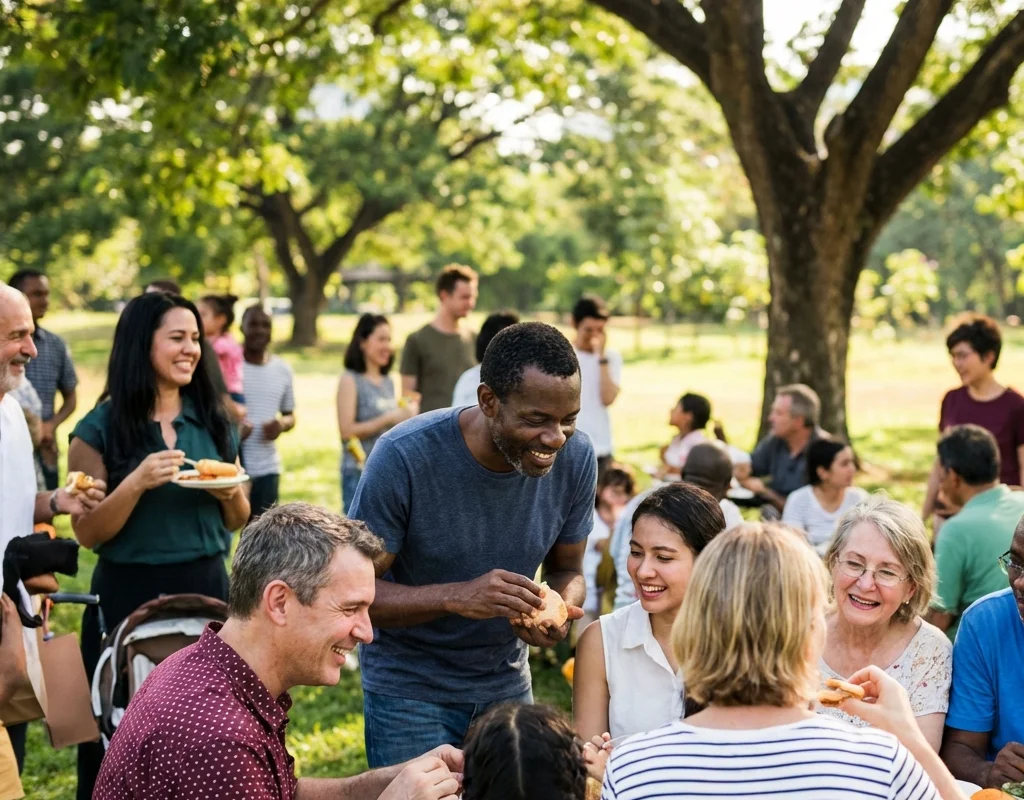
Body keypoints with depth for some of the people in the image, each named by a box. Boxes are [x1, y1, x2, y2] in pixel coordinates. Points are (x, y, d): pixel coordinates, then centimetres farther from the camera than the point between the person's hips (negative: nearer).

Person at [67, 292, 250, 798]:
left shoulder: (213, 422, 7)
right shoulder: (101, 429, -5)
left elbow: (237, 521, 13)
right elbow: (87, 534, -8)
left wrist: (230, 494, -9)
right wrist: (137, 482, -21)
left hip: (206, 588, 4)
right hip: (129, 594, -3)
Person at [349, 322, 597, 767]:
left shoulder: (575, 458, -13)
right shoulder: (404, 457, -26)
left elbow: (566, 569, 1)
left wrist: (562, 610, -23)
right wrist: (457, 596, -37)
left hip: (506, 681, 4)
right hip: (410, 686, -4)